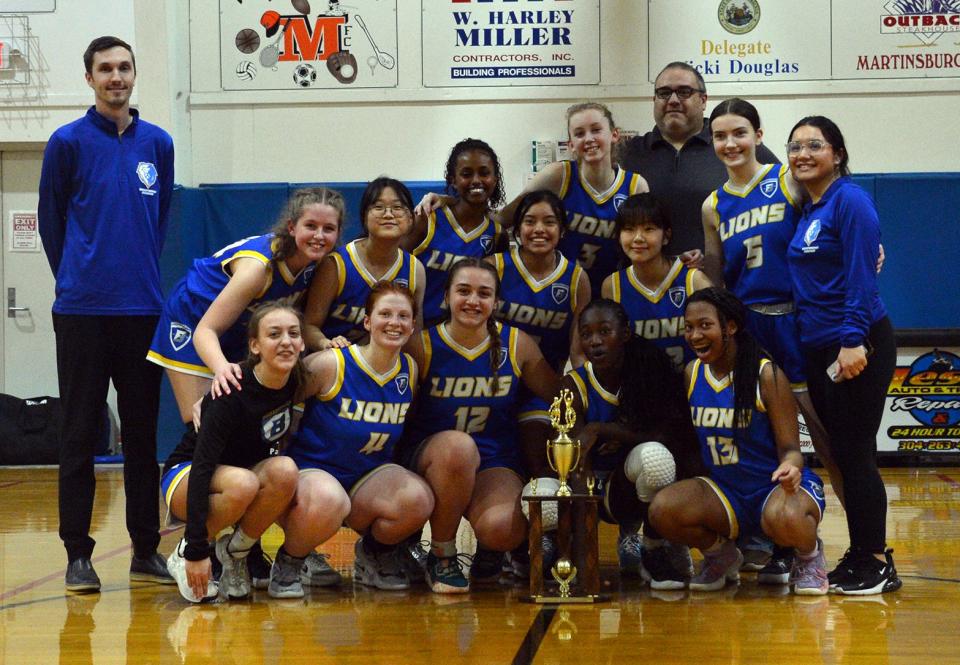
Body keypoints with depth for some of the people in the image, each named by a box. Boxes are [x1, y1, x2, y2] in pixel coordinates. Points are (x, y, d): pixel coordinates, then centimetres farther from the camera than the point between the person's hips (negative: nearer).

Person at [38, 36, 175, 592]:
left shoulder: (158, 144, 8)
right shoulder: (69, 142, 0)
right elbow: (51, 219, 7)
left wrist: (144, 273, 13)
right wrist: (76, 277, 8)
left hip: (143, 310, 3)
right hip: (83, 311, -3)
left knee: (143, 431, 7)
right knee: (81, 432, 0)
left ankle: (146, 548, 15)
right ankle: (78, 553, 5)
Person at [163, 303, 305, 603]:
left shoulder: (295, 380, -12)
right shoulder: (233, 393, -29)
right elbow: (202, 465, -31)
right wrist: (196, 549, -35)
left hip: (250, 470, 5)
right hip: (186, 477, -5)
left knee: (285, 471, -29)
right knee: (243, 483, -39)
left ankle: (234, 553, -8)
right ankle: (184, 555, -13)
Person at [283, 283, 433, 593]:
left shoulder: (409, 370, 1)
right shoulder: (331, 364, -16)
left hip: (369, 474, 5)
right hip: (310, 469, -5)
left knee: (418, 500, -27)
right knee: (329, 500, -41)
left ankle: (375, 553, 9)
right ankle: (289, 561, -7)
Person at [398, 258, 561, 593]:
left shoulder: (517, 345, 3)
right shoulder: (422, 346, -3)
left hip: (495, 464, 1)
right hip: (429, 457, -1)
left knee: (504, 529, -31)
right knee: (458, 445, -38)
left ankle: (490, 549, 12)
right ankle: (441, 556, -15)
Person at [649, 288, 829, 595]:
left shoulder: (766, 375, -13)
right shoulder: (691, 374, 3)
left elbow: (789, 448, -13)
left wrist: (791, 467, -35)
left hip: (777, 487, -5)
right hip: (725, 490, 5)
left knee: (784, 519, -41)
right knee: (662, 509, -24)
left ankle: (810, 554, -1)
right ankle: (721, 556, 8)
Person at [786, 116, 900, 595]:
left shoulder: (850, 201, -10)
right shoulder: (805, 211, 14)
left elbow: (861, 278, -17)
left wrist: (853, 341, -23)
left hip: (857, 347, -9)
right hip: (819, 350, 9)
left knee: (855, 452, -6)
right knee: (841, 453, 11)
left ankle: (876, 564, 2)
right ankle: (861, 555, 19)